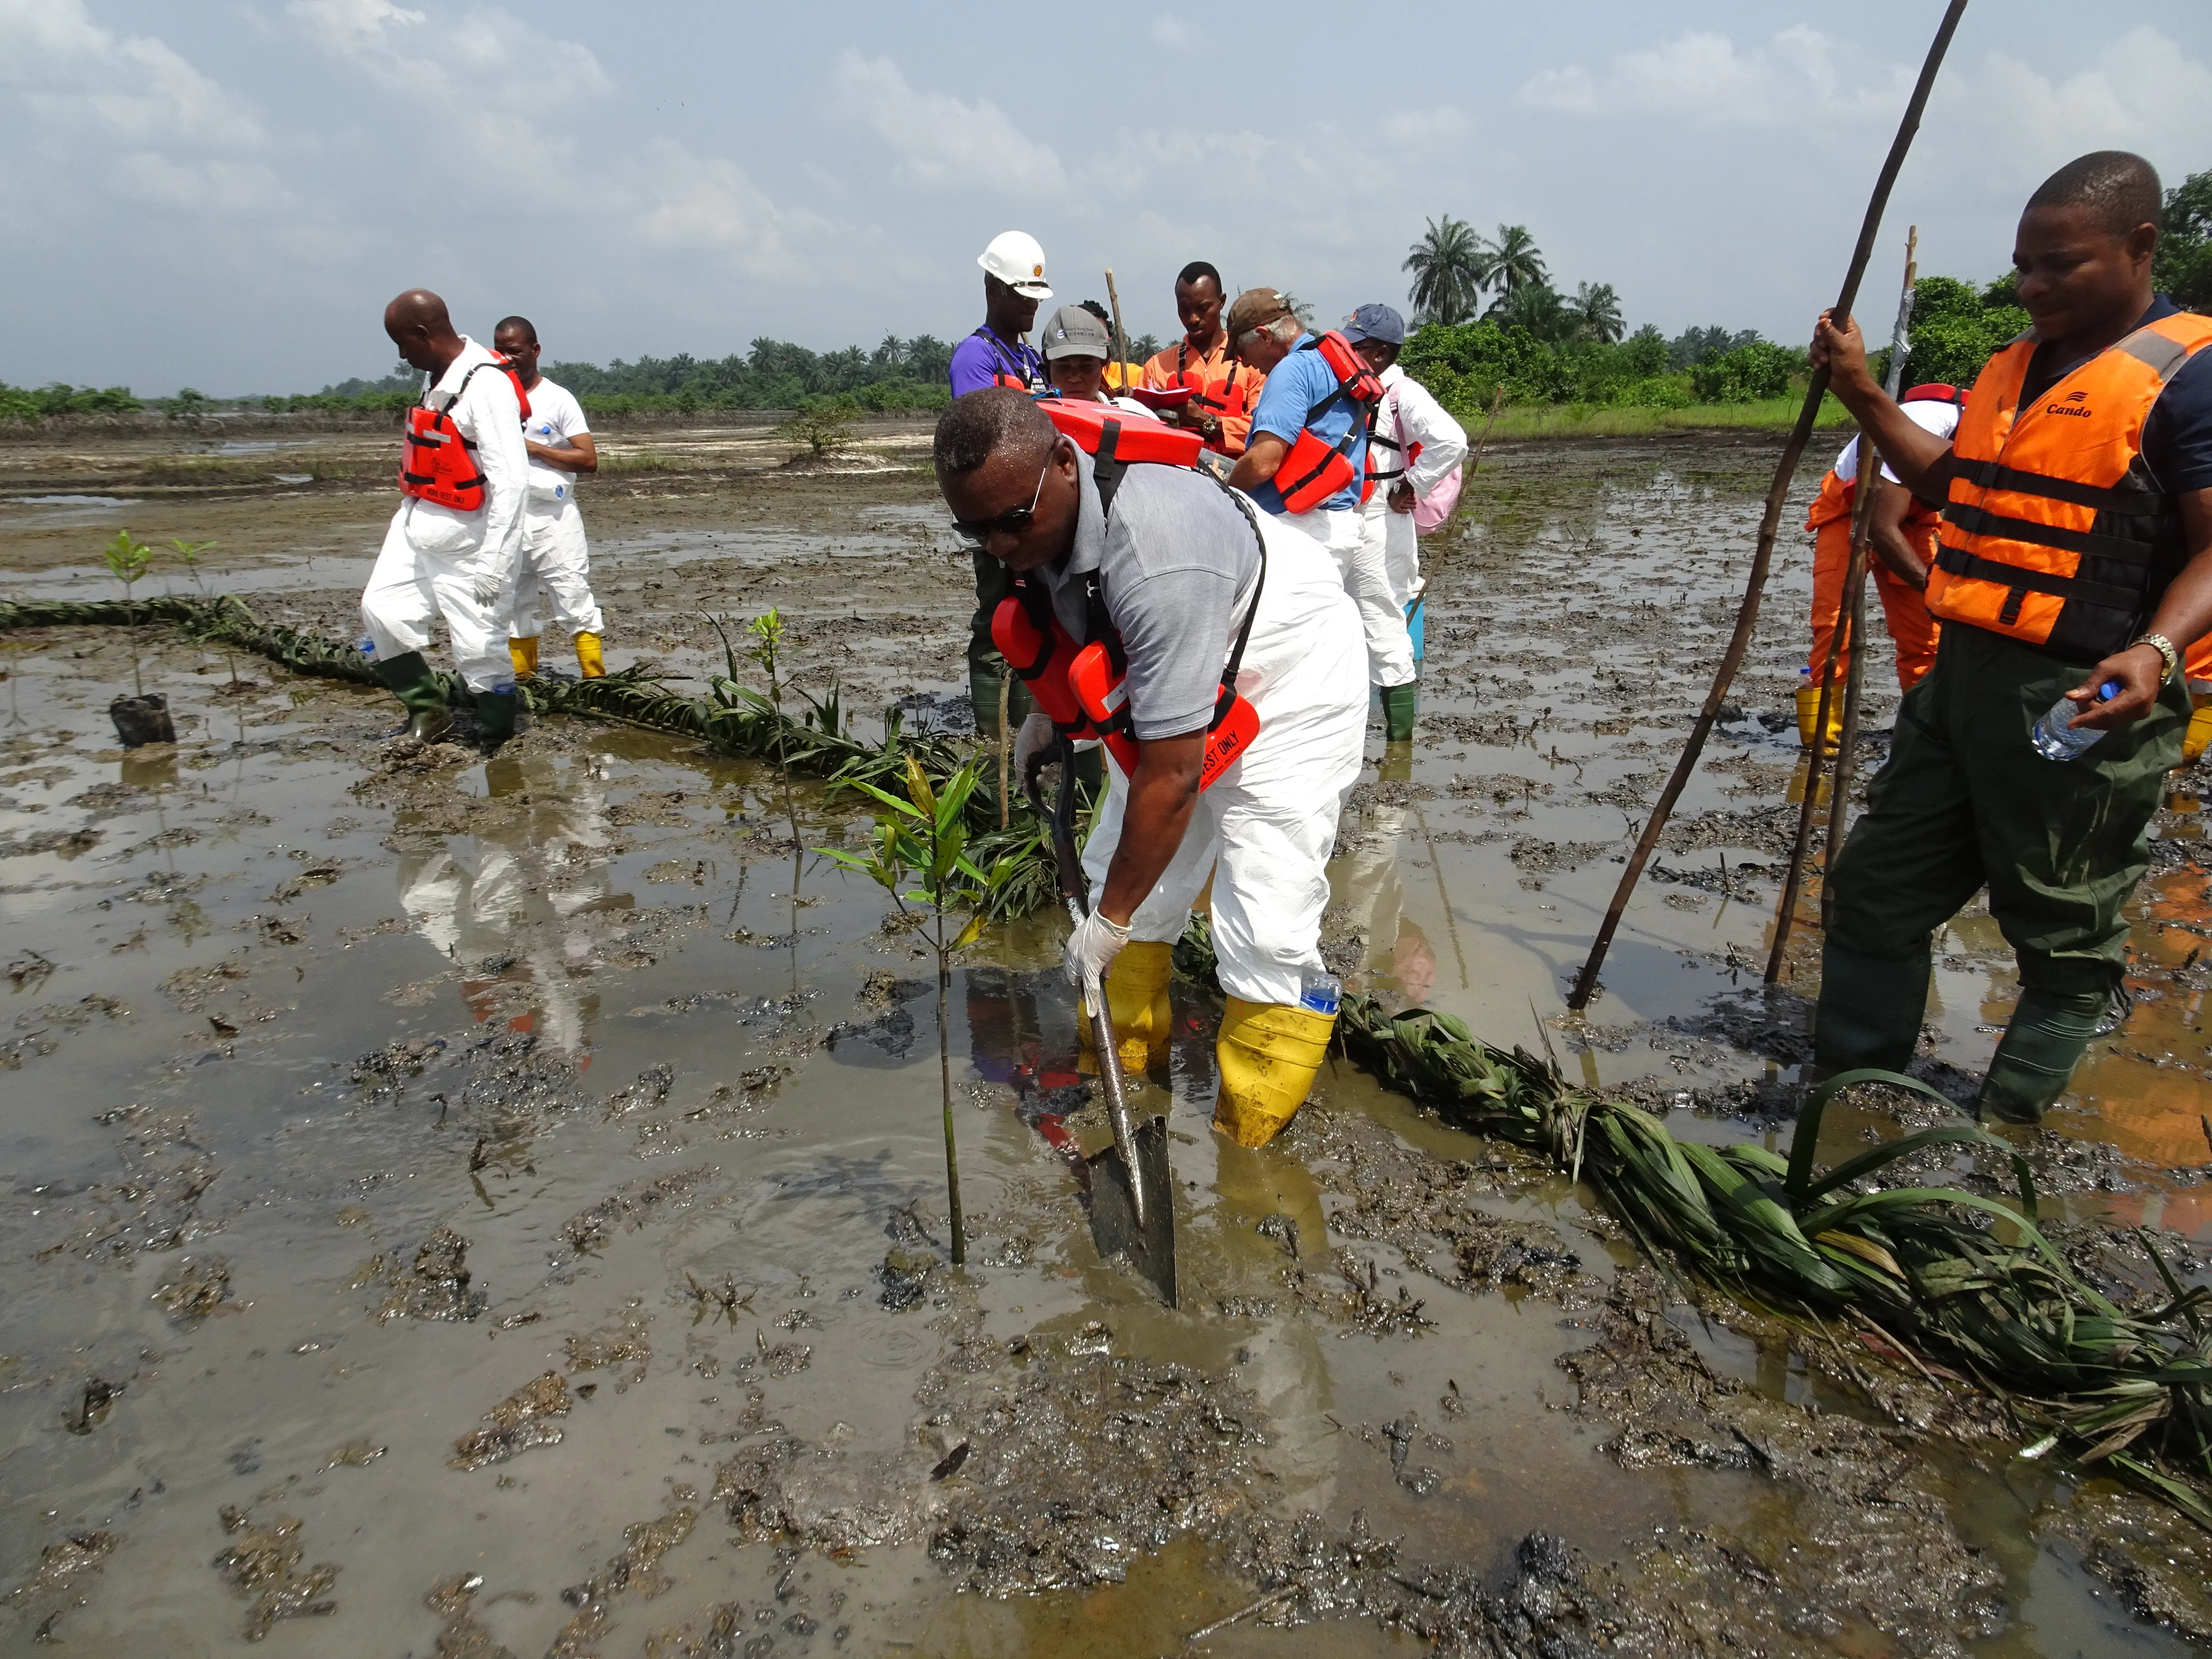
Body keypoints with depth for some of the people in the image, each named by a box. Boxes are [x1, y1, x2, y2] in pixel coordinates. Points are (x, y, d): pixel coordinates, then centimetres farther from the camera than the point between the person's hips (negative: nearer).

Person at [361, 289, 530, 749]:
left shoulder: (487, 386, -21)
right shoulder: (435, 375, 8)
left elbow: (511, 480, -25)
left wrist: (494, 562, -26)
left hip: (467, 540, -9)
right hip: (418, 528, 9)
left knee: (479, 647, -3)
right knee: (382, 609, 7)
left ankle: (499, 743, 13)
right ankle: (428, 709, 19)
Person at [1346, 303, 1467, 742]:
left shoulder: (1403, 394, -11)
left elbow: (1451, 442, -25)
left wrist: (1410, 489, -18)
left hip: (1382, 529, -8)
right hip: (1341, 523, 8)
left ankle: (1400, 736, 6)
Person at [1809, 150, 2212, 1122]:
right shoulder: (2013, 368, 15)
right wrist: (1864, 397, 17)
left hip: (2082, 706, -8)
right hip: (1964, 678, 8)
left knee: (2065, 939, 5)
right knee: (1875, 889, 12)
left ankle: (2003, 1144, 16)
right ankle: (1847, 1095, 25)